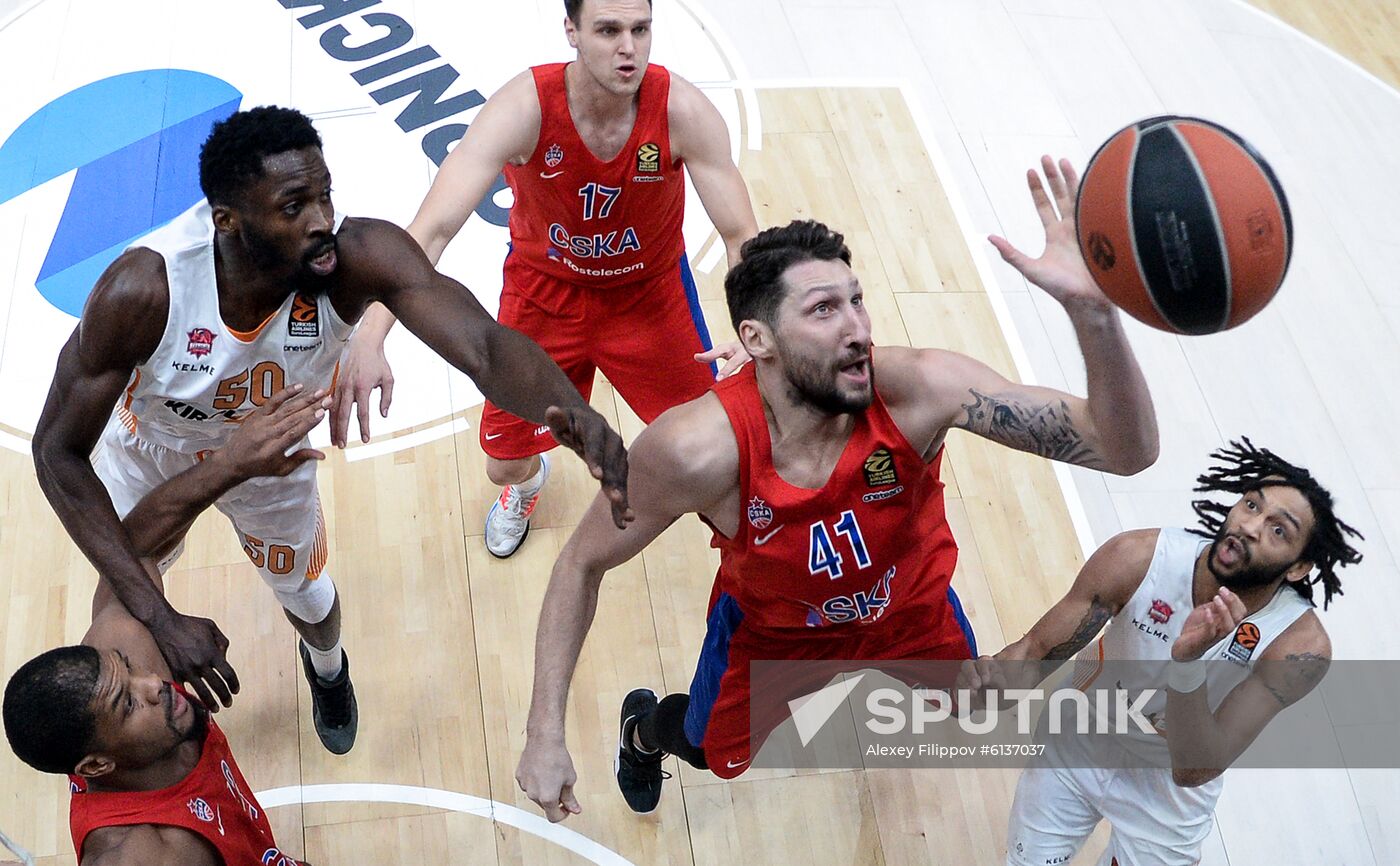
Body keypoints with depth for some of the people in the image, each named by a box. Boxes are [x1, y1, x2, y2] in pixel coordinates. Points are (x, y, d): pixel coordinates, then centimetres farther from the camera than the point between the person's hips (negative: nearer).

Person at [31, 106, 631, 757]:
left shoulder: (360, 256, -41)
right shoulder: (144, 289, -43)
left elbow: (483, 345, -54)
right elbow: (59, 451, -34)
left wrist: (571, 411, -78)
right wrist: (160, 618, -42)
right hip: (149, 451, -1)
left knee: (303, 592, 23)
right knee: (122, 595, 22)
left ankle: (326, 666, 61)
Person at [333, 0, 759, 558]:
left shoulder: (683, 110, -30)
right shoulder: (523, 108, -33)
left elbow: (742, 236, -26)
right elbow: (432, 228, -39)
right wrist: (370, 338, -53)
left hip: (650, 288, 0)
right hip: (545, 287, 0)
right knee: (505, 465, 7)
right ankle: (526, 484, 50)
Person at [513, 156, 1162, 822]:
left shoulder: (921, 390, -39)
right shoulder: (697, 449, -40)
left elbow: (1127, 451, -40)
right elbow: (583, 563, -23)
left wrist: (1092, 311, -59)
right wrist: (545, 734, -26)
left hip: (912, 607, 2)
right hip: (770, 625, -2)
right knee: (711, 753, 23)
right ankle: (642, 728, 60)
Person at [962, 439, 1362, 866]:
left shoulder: (1300, 646, -30)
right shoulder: (1139, 558, -28)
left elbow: (1194, 770, -33)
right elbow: (1037, 649, -20)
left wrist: (1188, 663, -50)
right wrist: (999, 677, -44)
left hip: (1172, 786, -1)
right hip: (1078, 746, 1)